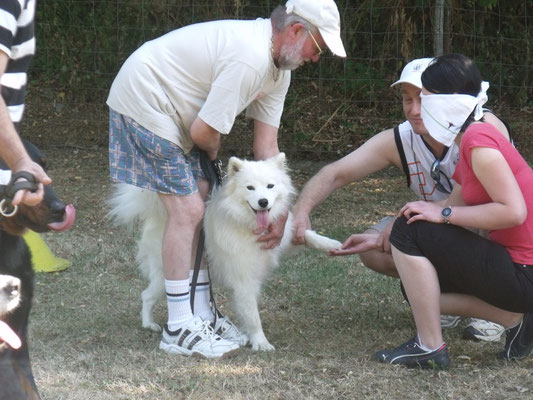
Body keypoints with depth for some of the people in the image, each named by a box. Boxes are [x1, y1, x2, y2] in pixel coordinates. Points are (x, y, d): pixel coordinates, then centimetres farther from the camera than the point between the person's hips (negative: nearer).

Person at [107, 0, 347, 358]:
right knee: (187, 209, -12)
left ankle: (199, 313, 16)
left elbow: (267, 146, 4)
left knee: (200, 200, 9)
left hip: (173, 112, 10)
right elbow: (204, 133, -24)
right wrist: (214, 152, 1)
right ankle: (179, 329, -6)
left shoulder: (278, 69, 4)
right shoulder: (249, 59, -29)